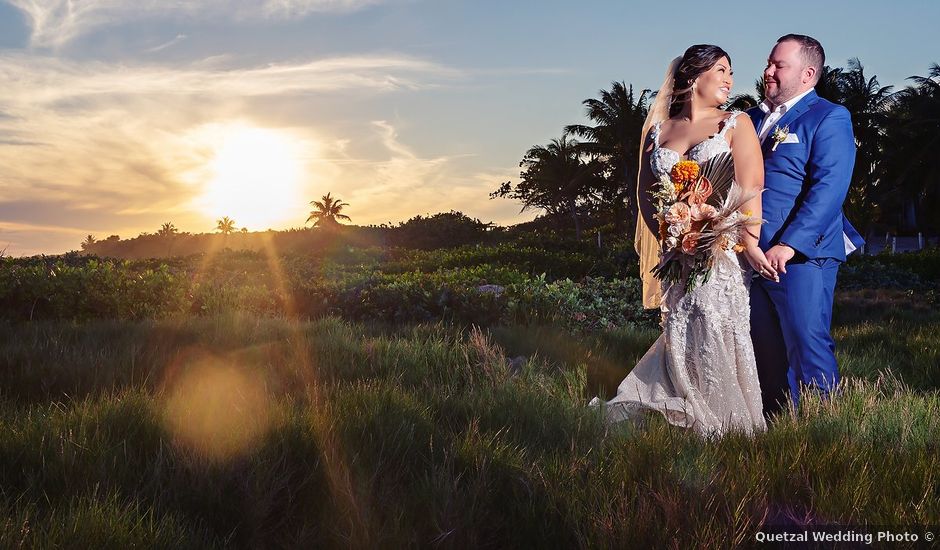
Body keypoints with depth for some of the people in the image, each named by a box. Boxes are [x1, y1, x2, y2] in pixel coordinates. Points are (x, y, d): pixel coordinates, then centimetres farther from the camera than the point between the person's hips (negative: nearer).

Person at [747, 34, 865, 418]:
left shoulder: (828, 118, -4)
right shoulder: (753, 119, 17)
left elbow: (828, 188, -15)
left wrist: (789, 245, -23)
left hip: (801, 255, -7)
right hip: (752, 252, 7)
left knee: (807, 344, -6)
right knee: (765, 349, 12)